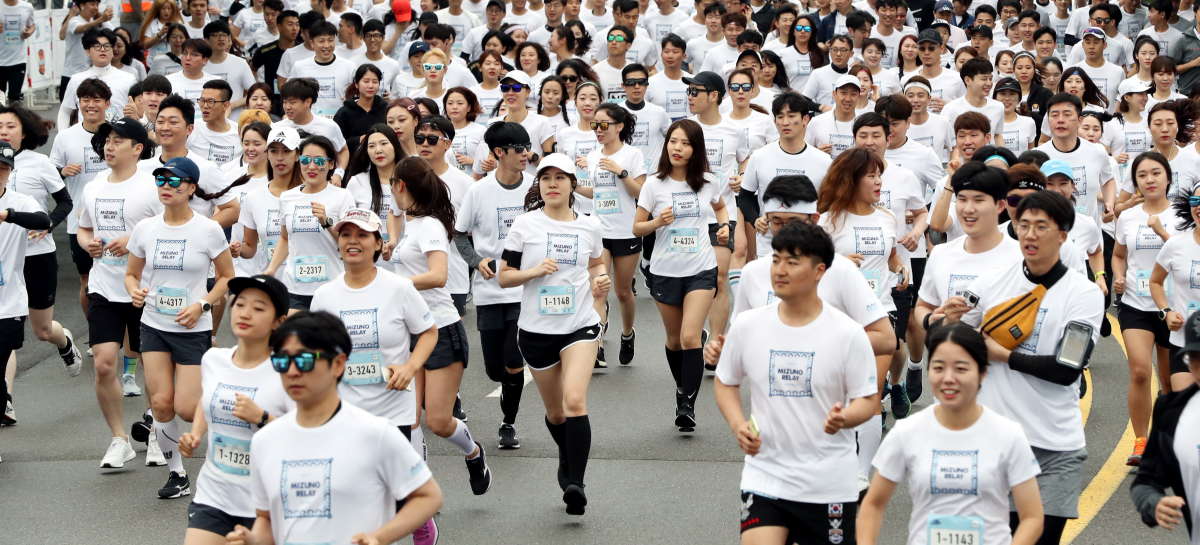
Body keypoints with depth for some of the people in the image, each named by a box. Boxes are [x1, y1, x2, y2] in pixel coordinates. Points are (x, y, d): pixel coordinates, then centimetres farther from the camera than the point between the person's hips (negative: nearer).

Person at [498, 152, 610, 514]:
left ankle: (576, 483, -22)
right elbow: (503, 276, 0)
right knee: (555, 412, 13)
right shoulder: (524, 225, -2)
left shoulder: (589, 226, 3)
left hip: (580, 326, -1)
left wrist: (601, 278, 1)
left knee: (575, 401, -22)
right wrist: (534, 271, -18)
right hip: (536, 330, 1)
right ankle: (567, 460, 43)